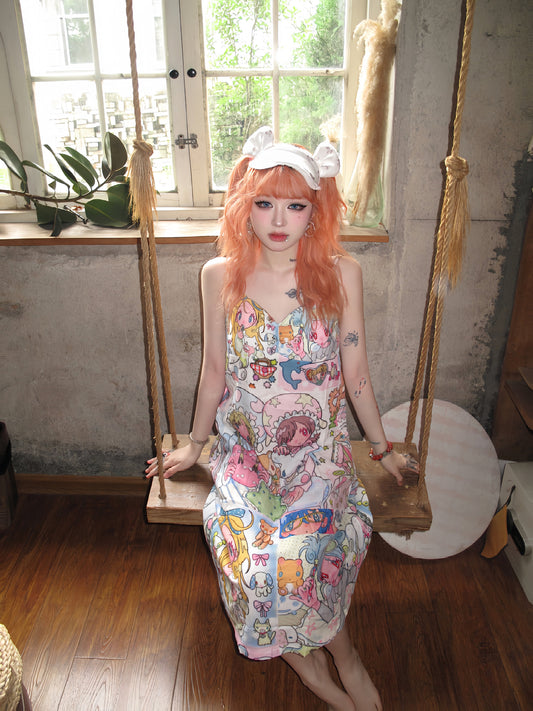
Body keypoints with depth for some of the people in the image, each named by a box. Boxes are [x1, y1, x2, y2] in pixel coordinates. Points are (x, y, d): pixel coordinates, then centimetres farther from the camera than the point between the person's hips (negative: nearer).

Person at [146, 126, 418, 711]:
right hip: (246, 448, 1)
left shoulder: (341, 273, -6)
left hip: (319, 448, -1)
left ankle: (307, 653, 9)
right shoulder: (219, 275, -4)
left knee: (295, 544, -24)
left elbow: (354, 369, 3)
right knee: (246, 541, -21)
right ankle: (339, 652, 8)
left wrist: (383, 447, 10)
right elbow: (215, 368, 6)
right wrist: (194, 445, 14)